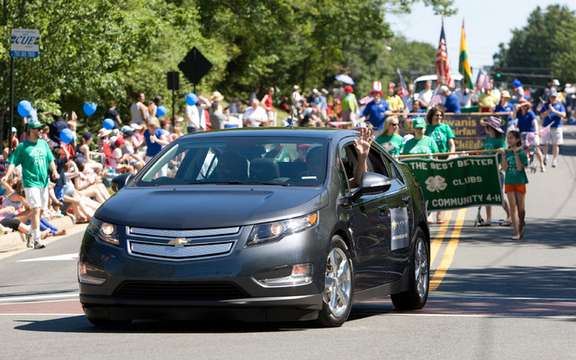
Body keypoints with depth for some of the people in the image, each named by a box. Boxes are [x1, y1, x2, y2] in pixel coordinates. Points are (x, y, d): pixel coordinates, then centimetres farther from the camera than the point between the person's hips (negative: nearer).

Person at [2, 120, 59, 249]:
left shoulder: (43, 144, 11)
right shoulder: (23, 146, -4)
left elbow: (50, 160, 14)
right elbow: (13, 162, -8)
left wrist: (54, 171, -3)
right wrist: (7, 175, -22)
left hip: (44, 181, 6)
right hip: (31, 182, -6)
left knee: (40, 210, 11)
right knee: (36, 209, -15)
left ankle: (32, 233, 29)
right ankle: (37, 239, -18)